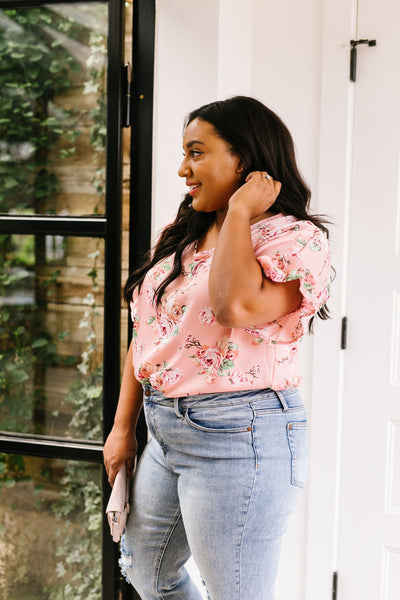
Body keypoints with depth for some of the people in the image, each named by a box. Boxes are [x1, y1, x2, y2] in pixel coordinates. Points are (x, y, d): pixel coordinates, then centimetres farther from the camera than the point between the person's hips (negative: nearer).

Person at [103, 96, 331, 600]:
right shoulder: (181, 233, 11)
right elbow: (146, 333, 14)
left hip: (238, 438, -8)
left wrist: (240, 209, -20)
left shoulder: (295, 237, -13)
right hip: (167, 434, 9)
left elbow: (237, 306, -33)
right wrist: (123, 426, 13)